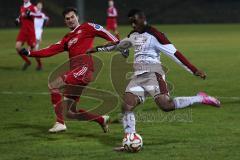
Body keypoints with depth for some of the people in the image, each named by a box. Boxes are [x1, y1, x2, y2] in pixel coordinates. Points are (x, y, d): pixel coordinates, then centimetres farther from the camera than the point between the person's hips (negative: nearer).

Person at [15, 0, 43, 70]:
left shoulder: (33, 7, -5)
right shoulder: (22, 8, 14)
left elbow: (40, 15, -16)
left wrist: (30, 13, -25)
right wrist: (18, 20, 8)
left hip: (30, 31, -6)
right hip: (23, 31, 6)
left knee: (33, 48, -3)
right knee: (18, 47, -7)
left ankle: (39, 64, 19)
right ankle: (27, 62, 13)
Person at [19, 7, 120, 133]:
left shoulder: (87, 27, 7)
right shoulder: (67, 39, 25)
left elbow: (103, 32, -3)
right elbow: (52, 50, 17)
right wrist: (29, 53, 9)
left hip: (84, 68, -8)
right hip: (75, 70, 8)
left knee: (56, 84, -22)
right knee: (72, 109, 8)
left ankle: (60, 122, -22)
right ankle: (101, 119, 25)